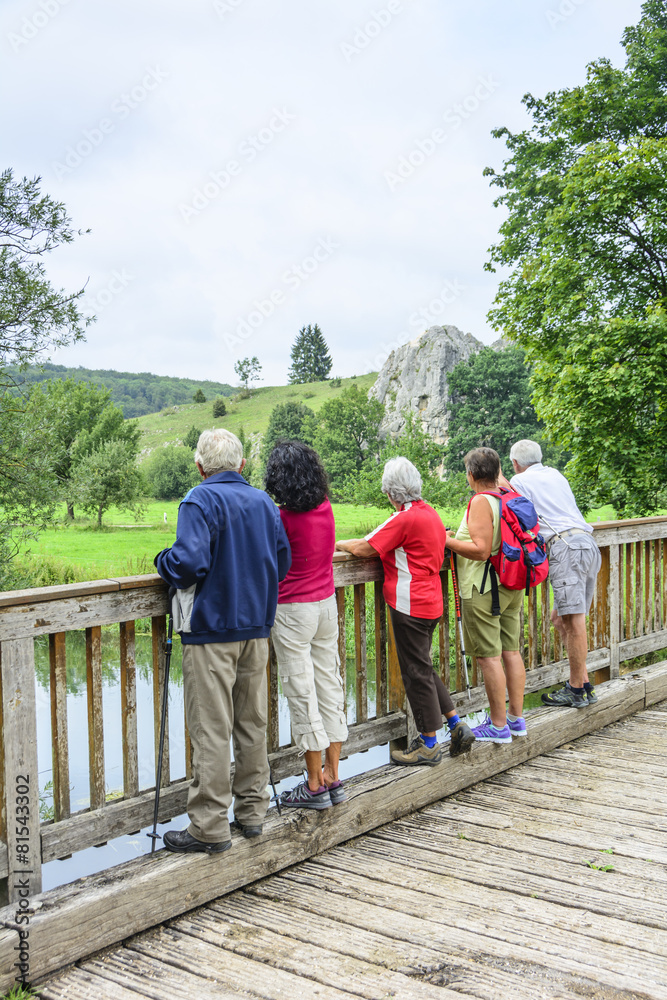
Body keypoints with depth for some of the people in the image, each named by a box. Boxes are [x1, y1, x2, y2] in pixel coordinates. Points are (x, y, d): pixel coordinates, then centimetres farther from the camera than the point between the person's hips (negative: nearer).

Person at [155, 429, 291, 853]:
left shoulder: (201, 500, -12)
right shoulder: (264, 501, 8)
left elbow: (189, 563, -24)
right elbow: (283, 562, 12)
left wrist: (163, 561, -3)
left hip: (212, 630, -6)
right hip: (257, 628, 7)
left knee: (211, 730, -2)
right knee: (252, 723, 14)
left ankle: (210, 827, 3)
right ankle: (252, 811, 23)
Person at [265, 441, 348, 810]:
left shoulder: (281, 517, -18)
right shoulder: (325, 507, 1)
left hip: (292, 610, -7)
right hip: (326, 603, 7)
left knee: (302, 694, 1)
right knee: (329, 685, 12)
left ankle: (315, 786, 8)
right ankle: (332, 779, 19)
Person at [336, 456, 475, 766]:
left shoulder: (405, 519, -18)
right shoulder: (430, 513, 11)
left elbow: (363, 548, -18)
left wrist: (338, 544, 1)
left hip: (411, 606, -9)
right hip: (431, 602, 9)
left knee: (417, 672, 1)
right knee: (422, 668, 20)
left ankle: (428, 745, 10)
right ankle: (457, 725, 21)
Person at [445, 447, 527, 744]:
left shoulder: (481, 502, -16)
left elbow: (481, 550, -22)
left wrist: (448, 541, -10)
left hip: (483, 590, -8)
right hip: (512, 587, 9)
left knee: (489, 657, -2)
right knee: (511, 651, 13)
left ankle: (498, 725, 3)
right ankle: (516, 718, 21)